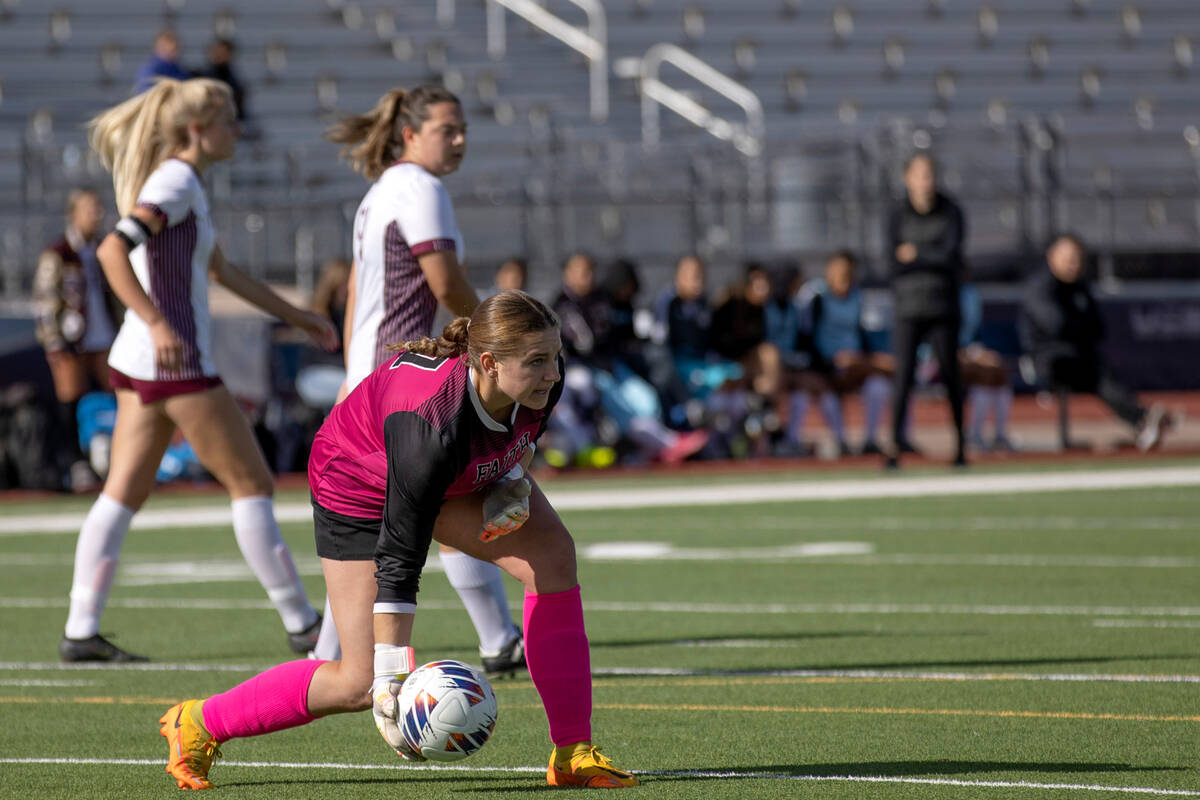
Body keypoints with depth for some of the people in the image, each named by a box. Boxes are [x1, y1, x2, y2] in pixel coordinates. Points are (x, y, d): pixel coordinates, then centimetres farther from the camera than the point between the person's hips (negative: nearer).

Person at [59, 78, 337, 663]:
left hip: (140, 365, 10)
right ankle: (300, 622, 3)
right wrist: (157, 324, -32)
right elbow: (112, 250, -26)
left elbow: (221, 270, 28)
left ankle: (80, 631, 2)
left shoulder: (182, 183, 17)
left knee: (123, 495, 6)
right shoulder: (176, 183, -13)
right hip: (176, 365, -10)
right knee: (251, 483, -2)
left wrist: (295, 315, 32)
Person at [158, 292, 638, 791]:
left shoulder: (542, 379, -26)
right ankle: (197, 724, 12)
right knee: (362, 684, -7)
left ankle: (572, 754, -11)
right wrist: (391, 676, -38)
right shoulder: (430, 428, -44)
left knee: (552, 556, -17)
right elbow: (398, 562, -39)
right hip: (359, 486, -6)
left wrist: (514, 477, -12)